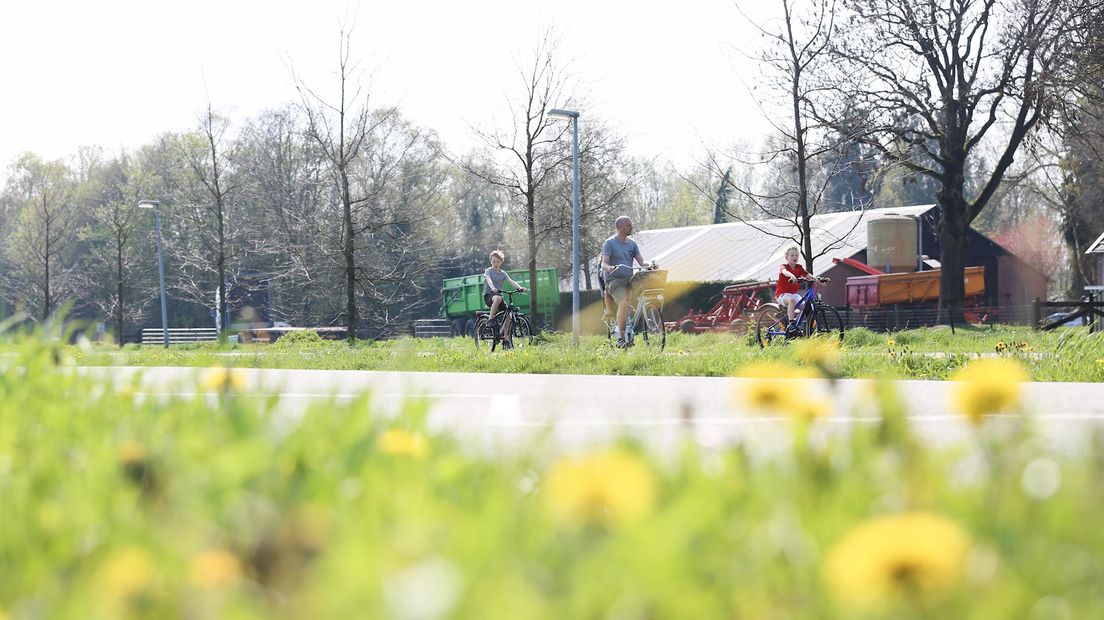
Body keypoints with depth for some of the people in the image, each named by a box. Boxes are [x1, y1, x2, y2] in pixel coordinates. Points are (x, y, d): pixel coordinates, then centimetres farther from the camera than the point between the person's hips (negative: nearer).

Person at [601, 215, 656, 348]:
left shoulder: (632, 244, 18)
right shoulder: (610, 243, 0)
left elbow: (641, 261, 9)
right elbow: (603, 264, -9)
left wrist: (650, 265, -14)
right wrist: (609, 268, -33)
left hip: (629, 280, 6)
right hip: (614, 281, -6)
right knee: (624, 302, -32)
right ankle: (621, 338, -29)